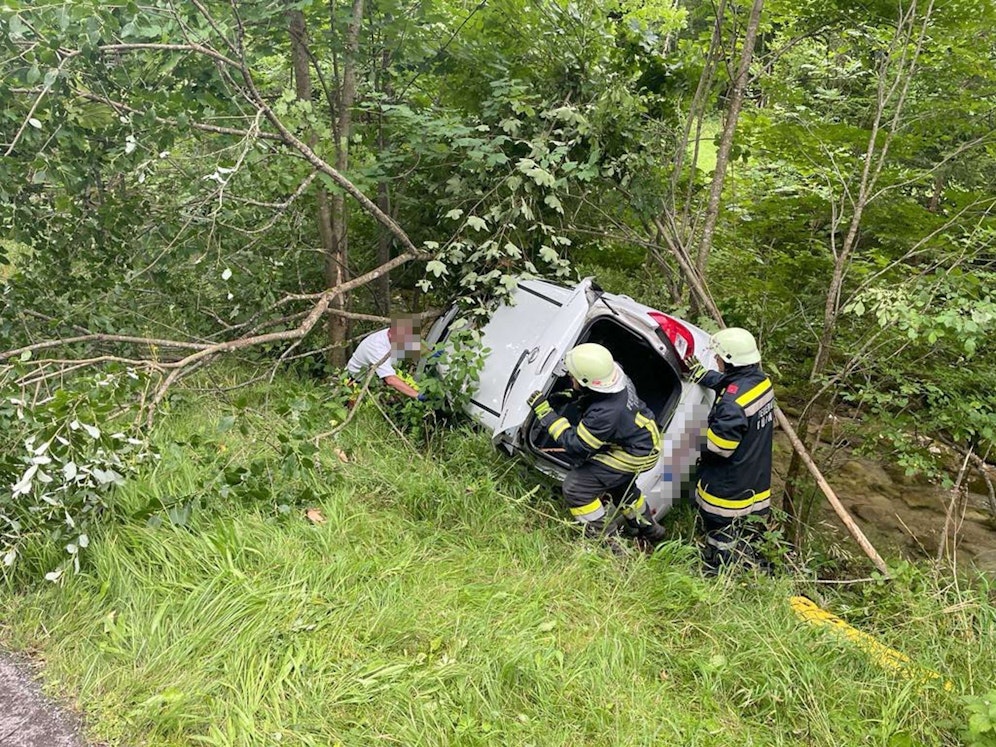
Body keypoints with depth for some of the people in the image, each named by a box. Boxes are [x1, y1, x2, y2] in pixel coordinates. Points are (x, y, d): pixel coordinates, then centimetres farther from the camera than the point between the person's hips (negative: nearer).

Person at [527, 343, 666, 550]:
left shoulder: (605, 414, -40)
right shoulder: (615, 373, -18)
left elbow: (574, 445, -26)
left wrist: (545, 413, -25)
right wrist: (572, 394, -3)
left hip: (632, 456, -9)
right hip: (642, 438, 9)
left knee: (576, 488, -7)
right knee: (619, 485, 32)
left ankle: (607, 540, 8)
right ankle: (649, 530, 52)